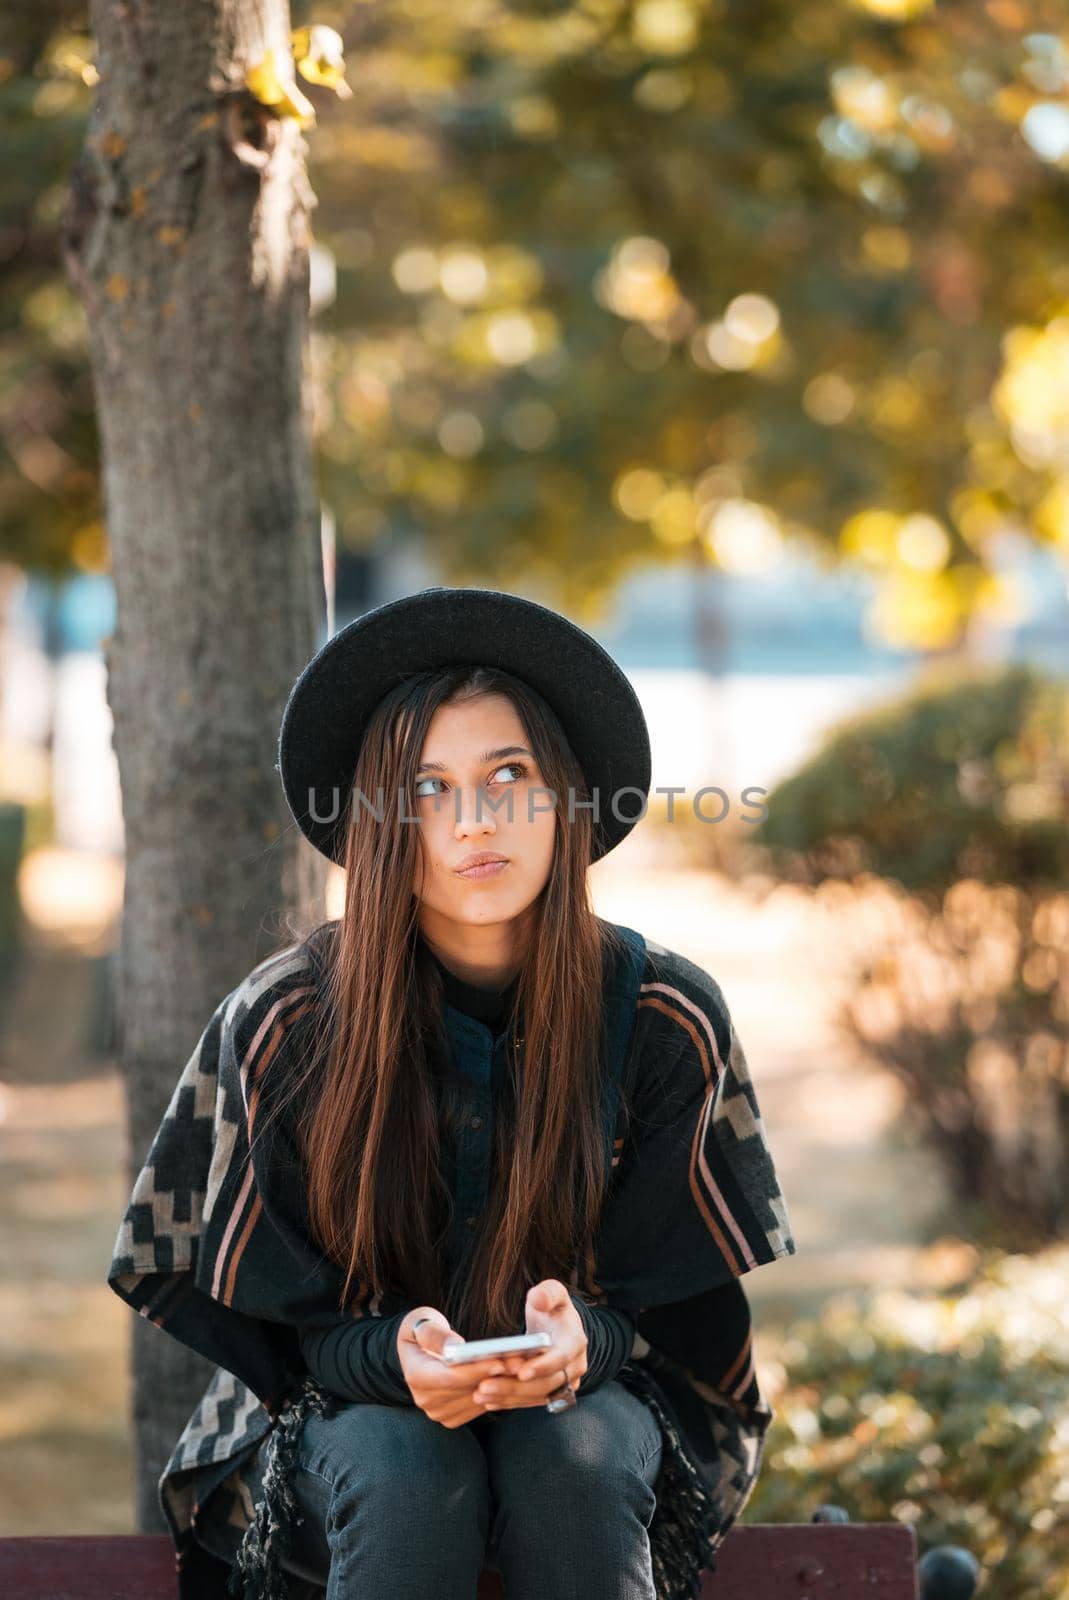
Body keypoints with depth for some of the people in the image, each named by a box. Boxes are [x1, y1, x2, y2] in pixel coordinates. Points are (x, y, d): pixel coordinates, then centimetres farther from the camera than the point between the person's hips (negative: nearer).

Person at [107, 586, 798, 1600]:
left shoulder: (664, 1017, -9)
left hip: (590, 1394, 1)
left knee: (572, 1459, -33)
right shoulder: (285, 1023, -11)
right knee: (407, 1477, -33)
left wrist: (582, 1338, -28)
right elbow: (293, 1321, -5)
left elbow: (668, 1297, -3)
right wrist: (394, 1356, -29)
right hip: (351, 1403, 0)